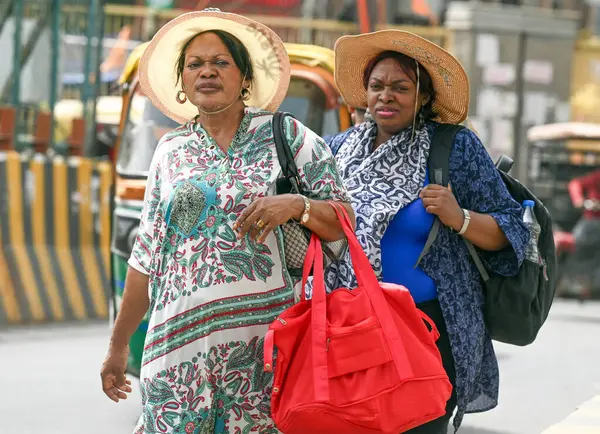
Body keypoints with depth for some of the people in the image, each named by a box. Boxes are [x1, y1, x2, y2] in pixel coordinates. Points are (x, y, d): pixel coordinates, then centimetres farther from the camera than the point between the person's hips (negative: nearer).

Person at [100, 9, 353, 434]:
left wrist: (296, 204, -15)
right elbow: (147, 256, 18)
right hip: (183, 338, 2)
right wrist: (118, 345, 19)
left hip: (266, 333, -2)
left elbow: (346, 223, 5)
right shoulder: (171, 151, 14)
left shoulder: (287, 136, 6)